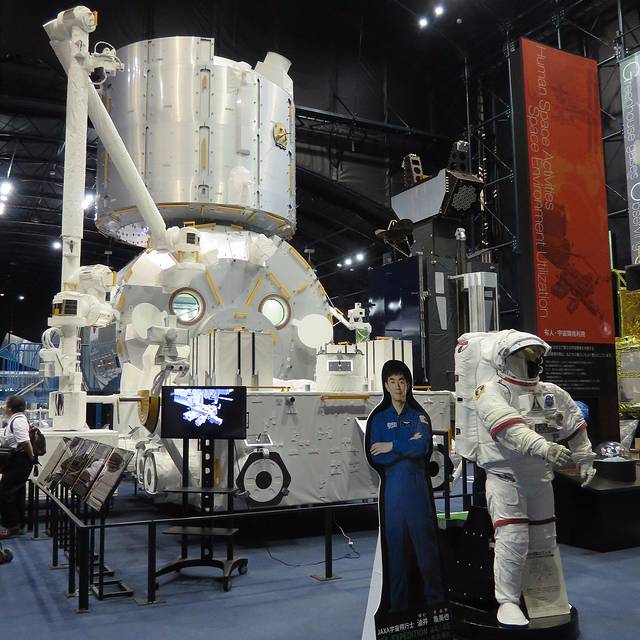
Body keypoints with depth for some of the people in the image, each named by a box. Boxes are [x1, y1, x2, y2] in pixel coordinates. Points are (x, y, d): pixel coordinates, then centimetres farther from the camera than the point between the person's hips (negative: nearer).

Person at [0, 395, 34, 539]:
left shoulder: (17, 420, -20)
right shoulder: (15, 419, 13)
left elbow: (25, 442, -27)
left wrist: (31, 458, -17)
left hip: (18, 462, -10)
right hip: (17, 462, 10)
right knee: (17, 493, 16)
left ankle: (12, 526, 4)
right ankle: (18, 524, 26)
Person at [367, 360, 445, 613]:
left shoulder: (418, 415, 8)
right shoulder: (378, 418, 8)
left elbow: (423, 447, -10)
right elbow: (375, 458, -3)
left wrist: (391, 446, -8)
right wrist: (407, 446, -7)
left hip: (417, 487, 0)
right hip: (391, 488, 1)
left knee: (426, 541, -1)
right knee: (395, 544, 5)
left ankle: (435, 600, 11)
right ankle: (397, 604, 15)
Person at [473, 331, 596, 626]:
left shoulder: (553, 393, 6)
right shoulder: (491, 391, -14)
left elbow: (575, 428, 18)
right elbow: (510, 428, -32)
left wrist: (585, 461, 23)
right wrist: (543, 446, -44)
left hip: (540, 478, 6)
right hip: (505, 477, -6)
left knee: (544, 541, 14)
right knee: (513, 541, -13)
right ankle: (508, 601, 2)